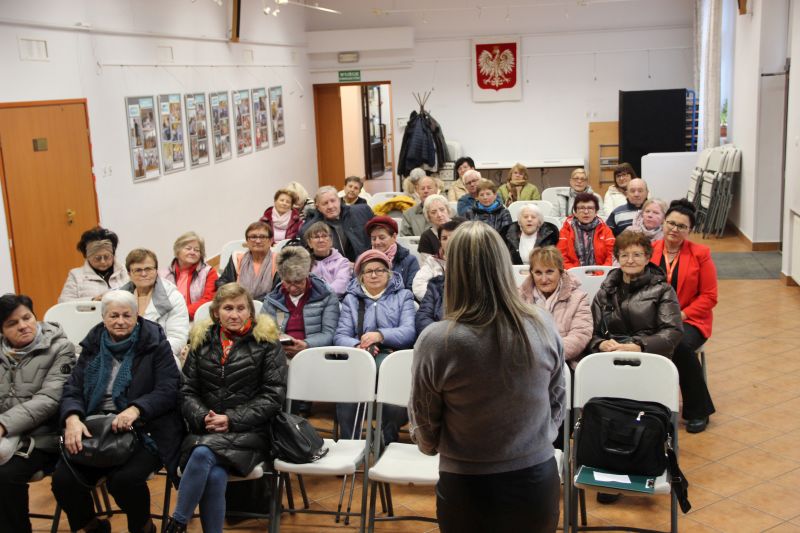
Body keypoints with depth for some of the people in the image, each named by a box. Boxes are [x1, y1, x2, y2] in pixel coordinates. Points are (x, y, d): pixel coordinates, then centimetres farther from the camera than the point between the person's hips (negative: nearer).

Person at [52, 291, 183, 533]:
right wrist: (72, 418, -16)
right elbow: (72, 389, 6)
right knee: (63, 480, -18)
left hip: (143, 429, -4)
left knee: (124, 479, -30)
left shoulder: (155, 344, 0)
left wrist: (135, 409, -27)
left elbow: (168, 389, -8)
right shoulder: (93, 346, 12)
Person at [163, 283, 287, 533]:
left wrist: (232, 420, -12)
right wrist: (203, 418, -10)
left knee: (203, 453, -33)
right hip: (204, 431, 3)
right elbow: (187, 392, 11)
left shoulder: (266, 342, 3)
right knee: (214, 476, -31)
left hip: (249, 431, -2)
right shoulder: (202, 341, 14)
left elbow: (273, 396, -2)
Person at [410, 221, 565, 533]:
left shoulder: (436, 341, -19)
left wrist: (431, 446, 17)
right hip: (538, 480, 3)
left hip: (469, 489, -3)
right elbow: (558, 402, 6)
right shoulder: (544, 327, -9)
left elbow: (424, 426, -5)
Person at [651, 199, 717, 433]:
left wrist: (682, 314, -13)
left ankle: (698, 411, -11)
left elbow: (709, 296, -1)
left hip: (689, 319, -1)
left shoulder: (700, 254, 2)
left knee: (681, 346, -33)